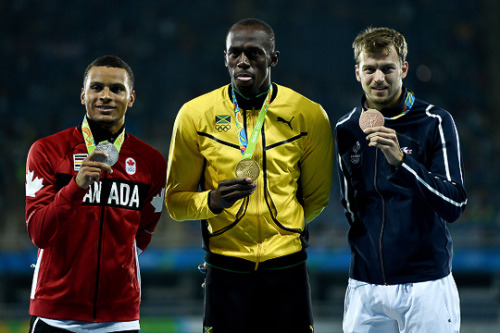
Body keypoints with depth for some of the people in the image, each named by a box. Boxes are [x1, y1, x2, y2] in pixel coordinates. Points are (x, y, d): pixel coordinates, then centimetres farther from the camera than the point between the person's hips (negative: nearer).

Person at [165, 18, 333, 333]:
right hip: (225, 269, 0)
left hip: (287, 269, 0)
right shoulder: (195, 115, 0)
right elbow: (175, 200, 3)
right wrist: (213, 201, -14)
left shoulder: (309, 116, 0)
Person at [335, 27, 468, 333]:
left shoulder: (435, 122, -5)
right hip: (365, 285, 3)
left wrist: (400, 160, -25)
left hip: (426, 284, -3)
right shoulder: (346, 129, 8)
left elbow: (454, 205, -15)